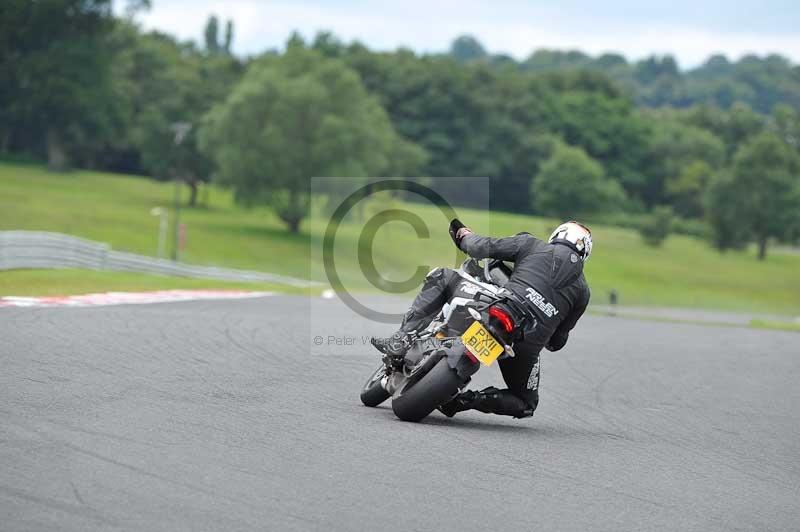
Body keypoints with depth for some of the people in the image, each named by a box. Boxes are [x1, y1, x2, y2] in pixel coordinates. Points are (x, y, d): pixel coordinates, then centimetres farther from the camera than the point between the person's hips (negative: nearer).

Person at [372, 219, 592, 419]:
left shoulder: (532, 245, 14)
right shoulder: (582, 290, 22)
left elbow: (482, 247, 7)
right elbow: (556, 342, 22)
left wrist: (464, 235, 30)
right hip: (528, 344, 2)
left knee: (441, 277, 18)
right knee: (525, 404, 28)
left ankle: (403, 339, 0)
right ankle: (468, 401, -1)